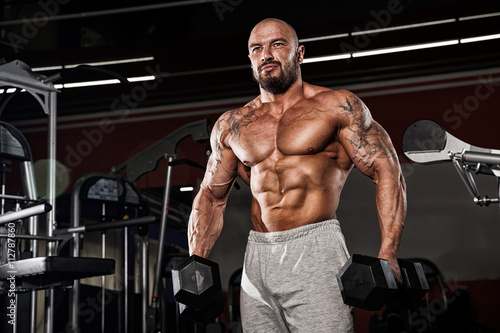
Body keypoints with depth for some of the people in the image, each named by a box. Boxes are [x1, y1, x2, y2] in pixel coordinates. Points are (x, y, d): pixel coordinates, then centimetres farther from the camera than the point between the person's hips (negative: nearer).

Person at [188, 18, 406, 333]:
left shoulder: (337, 106, 3)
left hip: (315, 251, -4)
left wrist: (388, 254, -13)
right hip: (256, 258, 4)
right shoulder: (231, 125, 14)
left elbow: (386, 171, -2)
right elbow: (211, 197, 20)